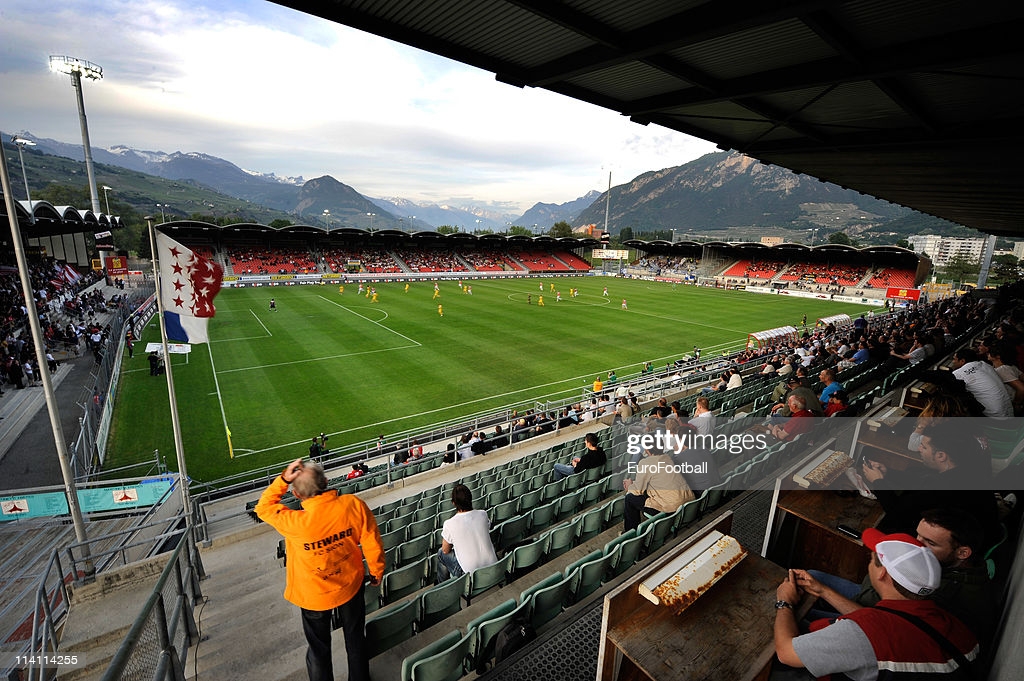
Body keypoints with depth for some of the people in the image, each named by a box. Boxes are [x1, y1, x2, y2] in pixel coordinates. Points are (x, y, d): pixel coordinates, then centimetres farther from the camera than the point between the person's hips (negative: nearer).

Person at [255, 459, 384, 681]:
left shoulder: (295, 523, -34)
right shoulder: (354, 505, -29)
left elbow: (263, 508, -11)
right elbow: (372, 544, -15)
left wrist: (283, 479, -22)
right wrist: (377, 572, 3)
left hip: (314, 596, -2)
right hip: (350, 586, 2)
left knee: (319, 649, 25)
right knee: (355, 638, 28)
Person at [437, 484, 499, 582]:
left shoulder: (449, 524, -16)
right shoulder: (483, 514, -5)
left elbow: (445, 551, 1)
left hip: (470, 574, -4)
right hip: (493, 569, 4)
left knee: (441, 553, 18)